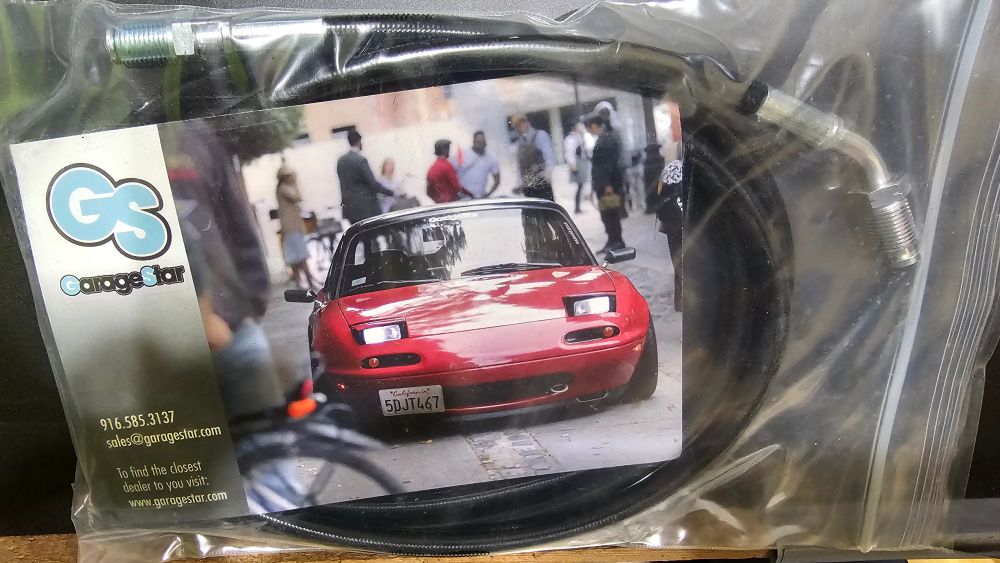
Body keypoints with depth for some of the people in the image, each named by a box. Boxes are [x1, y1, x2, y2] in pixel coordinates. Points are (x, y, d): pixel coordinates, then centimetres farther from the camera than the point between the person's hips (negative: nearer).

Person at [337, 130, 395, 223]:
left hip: (349, 208, 7)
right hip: (365, 207, -7)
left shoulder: (340, 161, 8)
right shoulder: (360, 160, -14)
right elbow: (372, 183, -15)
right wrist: (390, 192, -7)